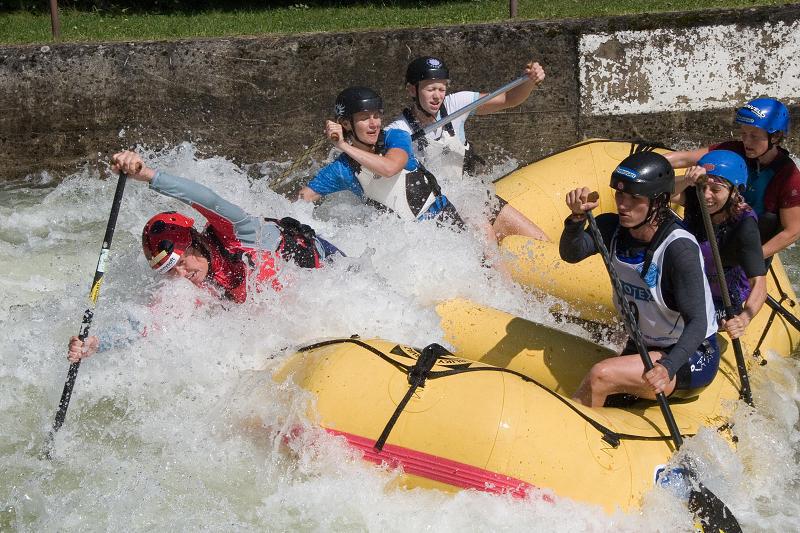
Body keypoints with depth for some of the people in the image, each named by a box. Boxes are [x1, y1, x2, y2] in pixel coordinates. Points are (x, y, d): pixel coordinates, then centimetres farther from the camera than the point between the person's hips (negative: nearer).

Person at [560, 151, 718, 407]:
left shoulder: (680, 249, -26)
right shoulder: (612, 228, -6)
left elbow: (698, 323, -29)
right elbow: (571, 254, -23)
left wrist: (667, 368, -43)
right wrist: (577, 218, -42)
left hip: (693, 357, -7)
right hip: (643, 347, 7)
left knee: (600, 376, -25)